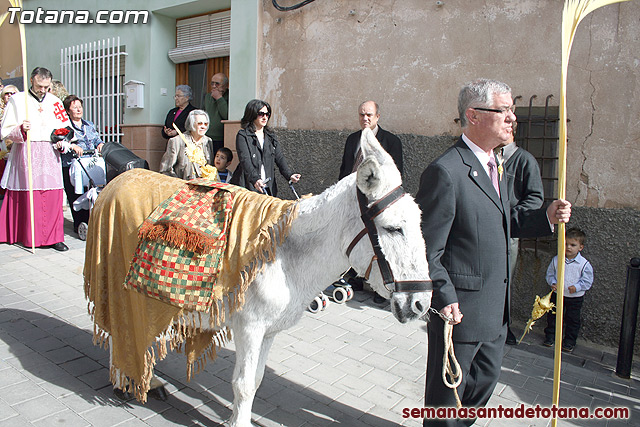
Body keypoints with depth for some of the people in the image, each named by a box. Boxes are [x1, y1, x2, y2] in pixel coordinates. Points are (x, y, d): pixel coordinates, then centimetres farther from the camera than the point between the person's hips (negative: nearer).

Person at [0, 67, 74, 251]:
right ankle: (32, 237, 4)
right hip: (26, 154, -2)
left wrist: (62, 143, -4)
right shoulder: (16, 100, 5)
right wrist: (21, 130, -19)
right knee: (29, 195, -4)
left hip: (50, 155, 2)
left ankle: (53, 237, 3)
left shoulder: (55, 102, 13)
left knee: (53, 194, -2)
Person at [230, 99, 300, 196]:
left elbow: (279, 158, 8)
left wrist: (289, 175, -10)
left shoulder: (271, 136, 18)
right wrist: (254, 179, -30)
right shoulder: (242, 136, 0)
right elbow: (245, 160, -14)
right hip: (249, 186, -4)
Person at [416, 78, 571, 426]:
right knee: (448, 389, 12)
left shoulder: (493, 164, 9)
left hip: (495, 306, 10)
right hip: (460, 307, -9)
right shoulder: (446, 171, -22)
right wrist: (445, 299, -21)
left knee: (486, 377, 26)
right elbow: (426, 250, -21)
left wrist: (546, 217, 4)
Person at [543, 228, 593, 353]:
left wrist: (576, 287, -21)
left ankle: (569, 341, 24)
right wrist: (552, 283, -12)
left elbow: (587, 281, -7)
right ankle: (550, 336, 28)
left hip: (575, 297, -2)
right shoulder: (556, 260, -6)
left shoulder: (584, 264, -12)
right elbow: (550, 274, 5)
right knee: (553, 316, 12)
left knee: (572, 319, 8)